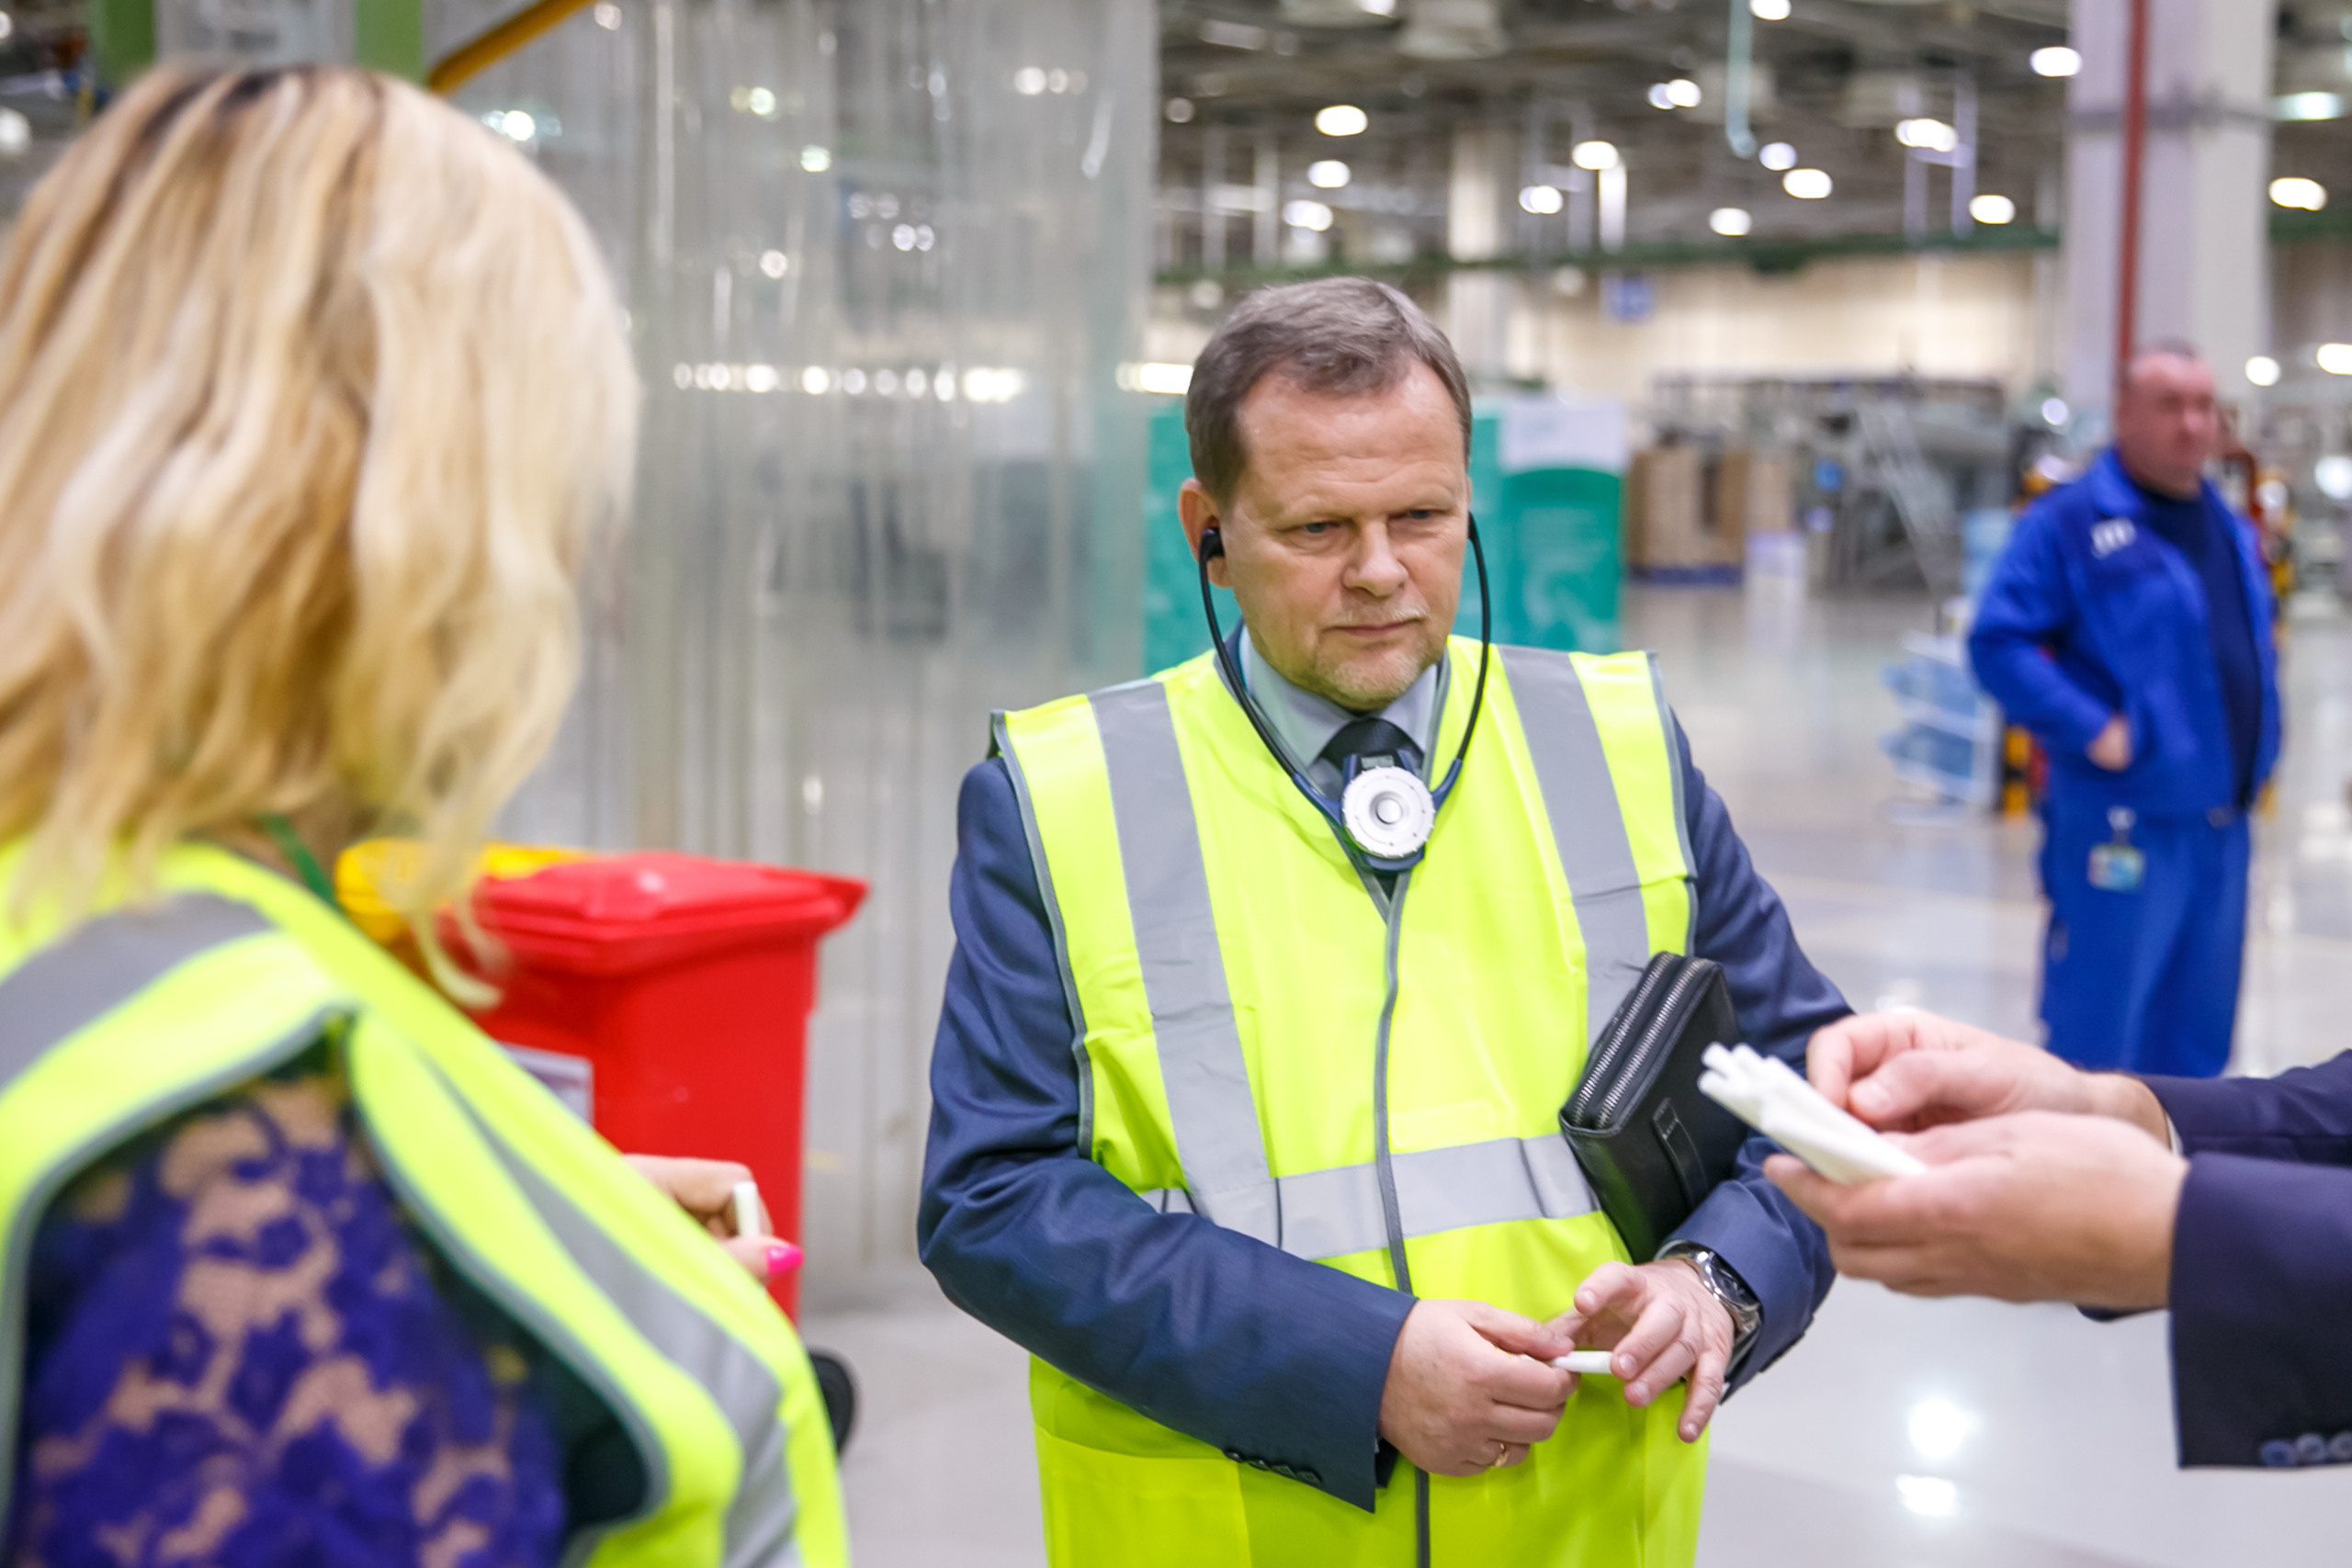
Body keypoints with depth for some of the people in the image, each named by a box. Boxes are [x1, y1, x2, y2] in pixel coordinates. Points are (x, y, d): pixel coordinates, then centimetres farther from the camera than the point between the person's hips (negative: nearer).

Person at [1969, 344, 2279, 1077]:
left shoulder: (2232, 530, 15)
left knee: (2196, 1040, 14)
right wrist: (2093, 731, -18)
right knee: (2098, 1042, -3)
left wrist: (2258, 743, 13)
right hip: (2120, 821, -7)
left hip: (2221, 823, 7)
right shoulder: (2069, 521, -8)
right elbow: (1998, 642, -14)